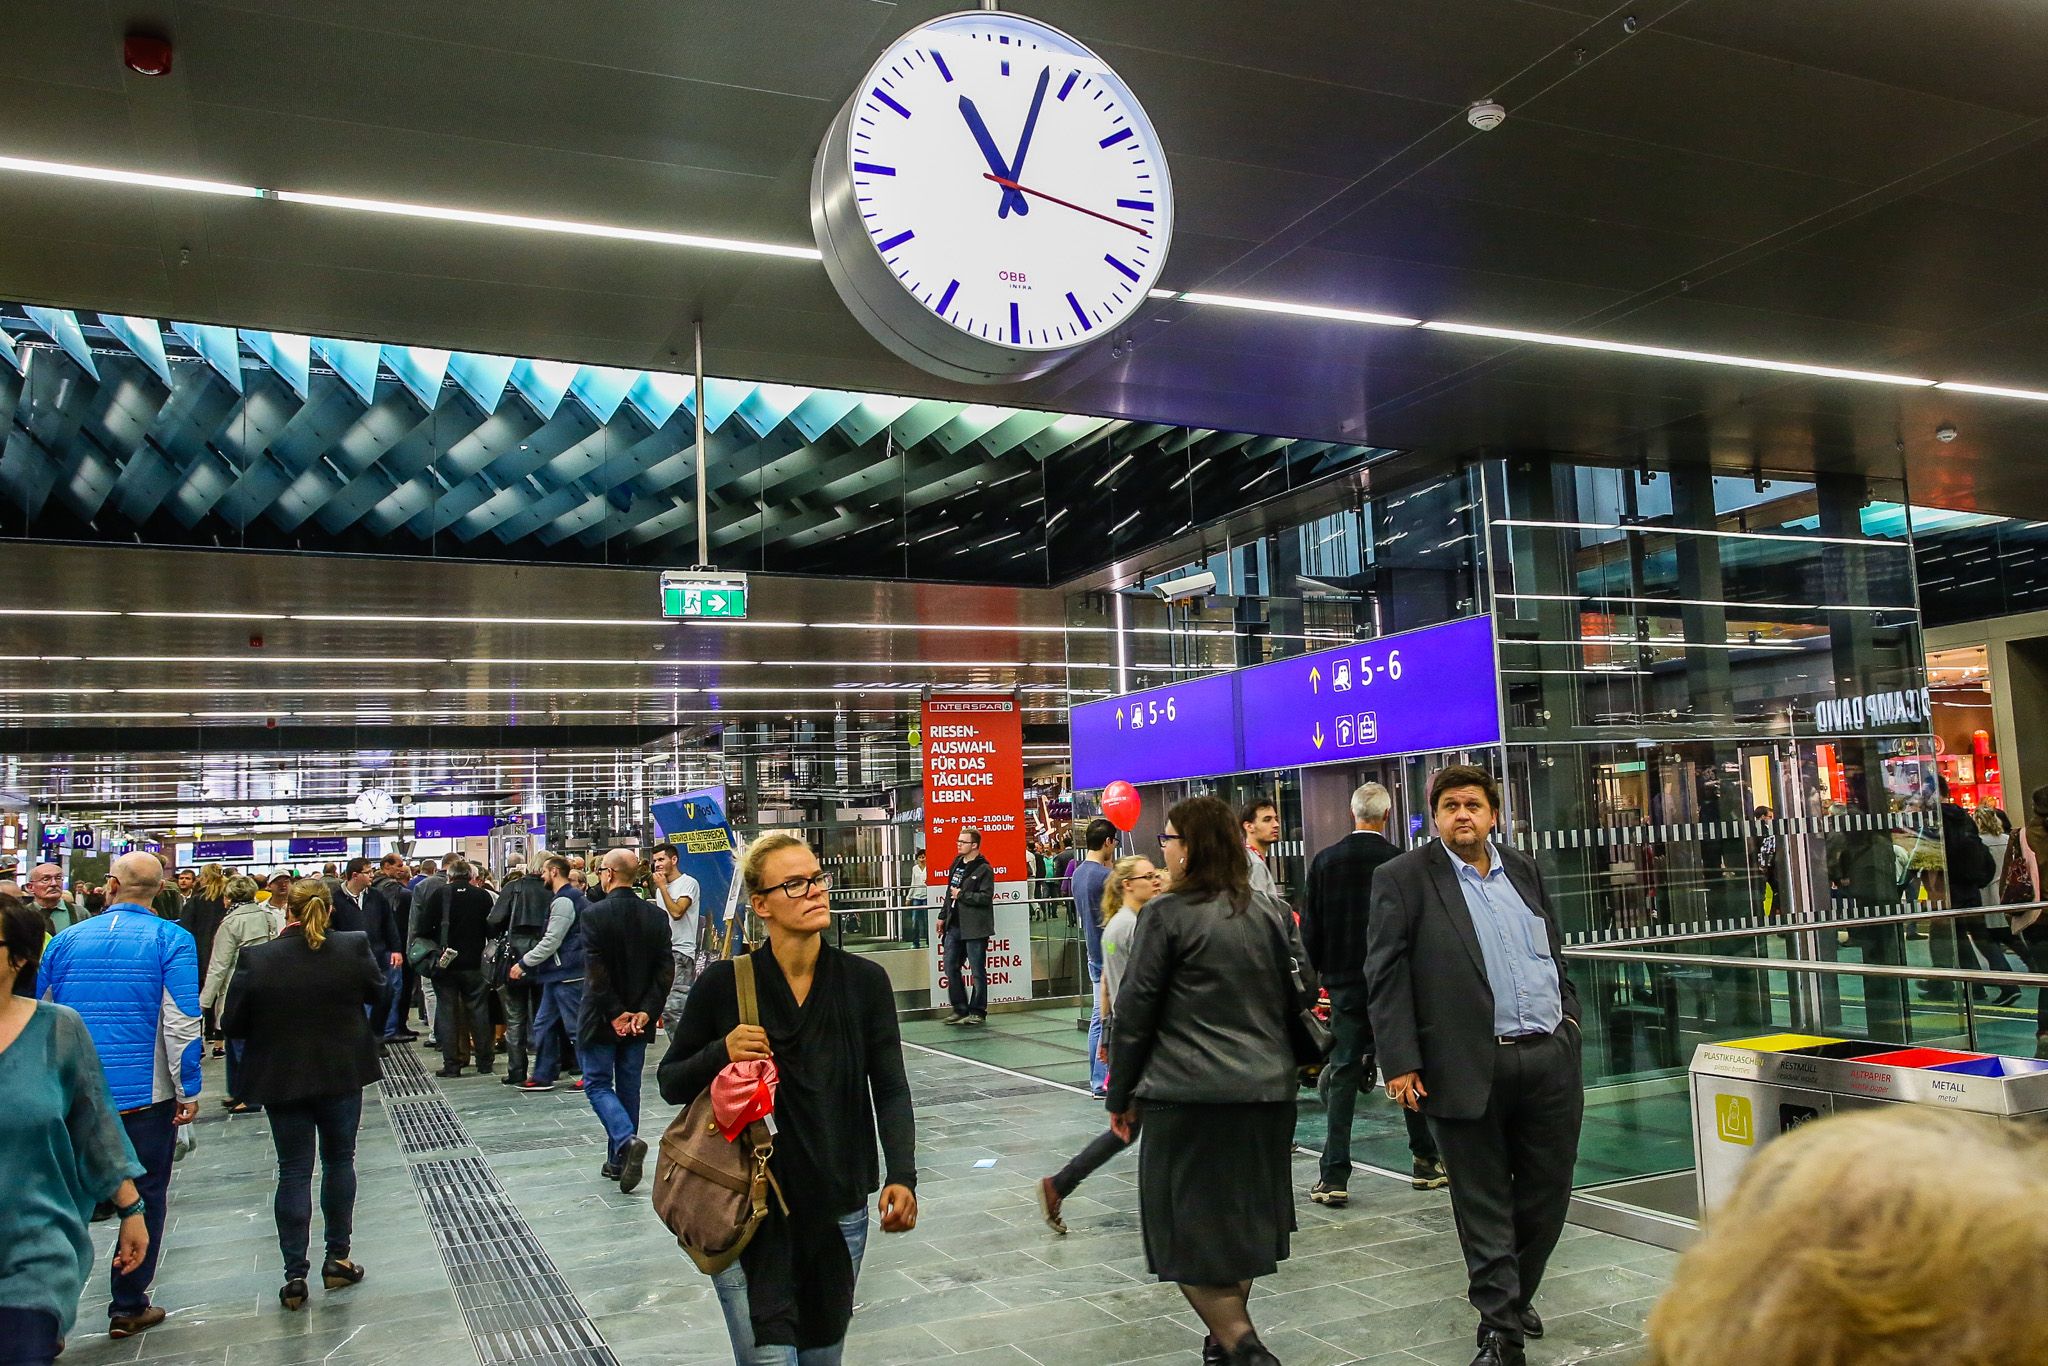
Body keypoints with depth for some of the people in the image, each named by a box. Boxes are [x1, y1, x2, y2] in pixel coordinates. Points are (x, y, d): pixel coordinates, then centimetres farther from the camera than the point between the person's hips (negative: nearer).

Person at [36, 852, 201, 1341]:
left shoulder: (66, 940, 4)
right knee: (144, 1198, 10)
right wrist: (189, 1089, -7)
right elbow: (181, 1020, -14)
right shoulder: (171, 939, -9)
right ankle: (128, 1308, 16)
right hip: (146, 1093, -3)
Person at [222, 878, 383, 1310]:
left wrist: (272, 1024, 10)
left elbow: (232, 1024, -7)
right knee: (339, 1161, 16)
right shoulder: (354, 947, -12)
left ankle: (295, 1275, 9)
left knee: (294, 1172, 8)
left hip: (282, 1078, 0)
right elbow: (378, 993, 4)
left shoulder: (256, 958, -14)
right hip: (342, 1075, 1)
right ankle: (337, 1260, 21)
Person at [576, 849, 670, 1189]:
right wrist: (645, 1012, -6)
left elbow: (596, 970, -18)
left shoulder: (594, 914, -15)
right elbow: (664, 970, -5)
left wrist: (615, 1014, -13)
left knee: (598, 1084, 6)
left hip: (601, 1018, -5)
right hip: (638, 1019, 5)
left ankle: (627, 1140, -16)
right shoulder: (657, 917, 0)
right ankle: (619, 1161, 21)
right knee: (628, 1086, 14)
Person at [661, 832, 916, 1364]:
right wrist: (721, 1053, -19)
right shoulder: (724, 983, -8)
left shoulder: (865, 980, -4)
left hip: (839, 1209, 2)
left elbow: (891, 1089, -5)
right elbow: (671, 1084, 1)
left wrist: (901, 1176, -19)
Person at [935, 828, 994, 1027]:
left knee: (977, 971, 1)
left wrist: (961, 895, -14)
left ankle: (978, 1012, 10)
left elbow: (985, 897, -18)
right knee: (950, 967, 9)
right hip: (955, 925, 8)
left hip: (974, 927, -8)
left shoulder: (984, 870, -10)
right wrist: (943, 916, 18)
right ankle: (960, 1010, 19)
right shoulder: (957, 863, 13)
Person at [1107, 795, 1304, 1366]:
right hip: (1268, 1091, 6)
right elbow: (1297, 996, 13)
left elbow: (1134, 1011, -8)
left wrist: (1121, 1095, 2)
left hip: (1188, 1095, -6)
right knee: (1244, 1221, 20)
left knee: (1188, 1232, 3)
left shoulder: (1167, 915, -10)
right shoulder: (1272, 912, 6)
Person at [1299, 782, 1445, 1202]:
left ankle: (1334, 1178, 0)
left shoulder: (1324, 861, -2)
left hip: (1344, 983, 1)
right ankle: (1426, 1162, 25)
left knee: (1342, 1075, 3)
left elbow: (1309, 927, 1)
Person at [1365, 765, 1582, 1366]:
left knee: (1547, 1193, 14)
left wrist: (1568, 1012, 13)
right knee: (1483, 1205, 3)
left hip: (1549, 1060, 5)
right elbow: (1385, 975, -8)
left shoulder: (1523, 869, 13)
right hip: (1468, 1067, -5)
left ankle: (1511, 1296, 35)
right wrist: (1399, 1061, -13)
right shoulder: (1403, 878, -4)